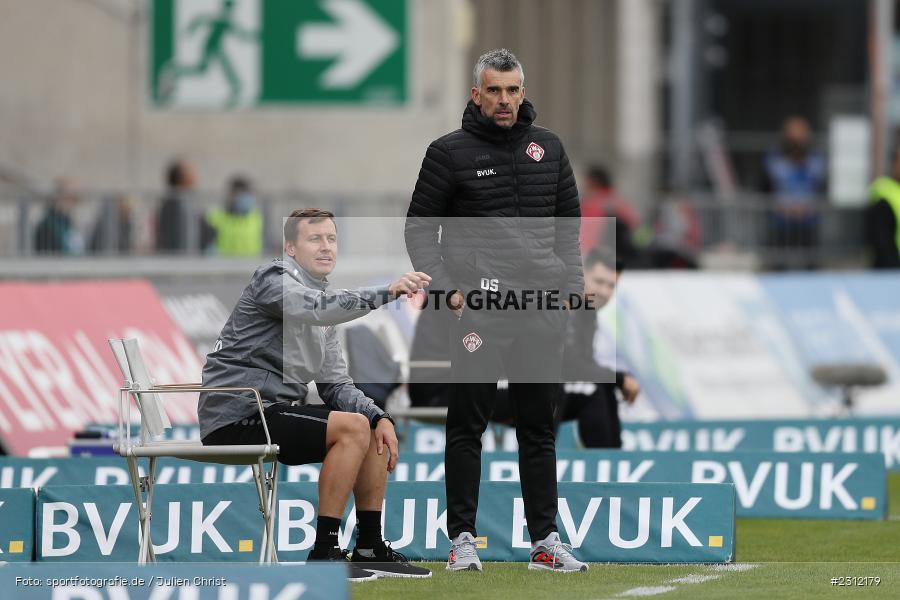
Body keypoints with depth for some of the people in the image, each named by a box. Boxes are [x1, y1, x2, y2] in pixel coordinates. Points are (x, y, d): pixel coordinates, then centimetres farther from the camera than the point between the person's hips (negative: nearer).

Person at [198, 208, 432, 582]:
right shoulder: (277, 280, -8)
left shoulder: (321, 312, 20)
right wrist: (385, 294, -41)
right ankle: (323, 554, -20)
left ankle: (370, 549, 12)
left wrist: (380, 418, -2)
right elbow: (318, 308, -31)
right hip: (236, 416, -10)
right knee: (353, 428, -21)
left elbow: (336, 386, 16)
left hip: (272, 412, 10)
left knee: (373, 427, 10)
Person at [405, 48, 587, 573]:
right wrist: (445, 288, -9)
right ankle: (462, 538, 2)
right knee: (468, 424, -2)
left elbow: (568, 224, 18)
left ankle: (545, 540, 12)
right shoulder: (450, 153, 0)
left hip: (543, 309, 4)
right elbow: (420, 228, 2)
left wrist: (571, 285, 7)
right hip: (478, 306, -4)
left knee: (540, 426, 8)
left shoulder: (549, 148, 12)